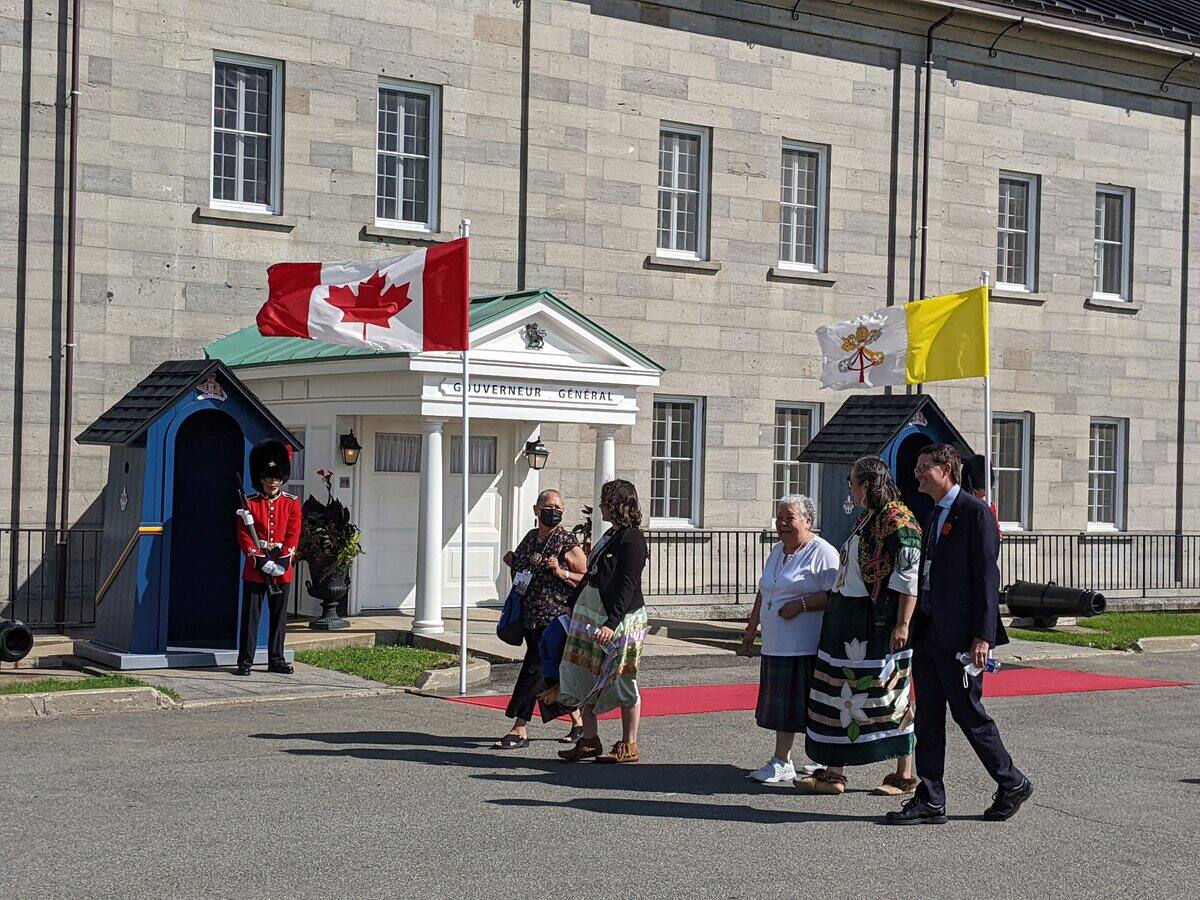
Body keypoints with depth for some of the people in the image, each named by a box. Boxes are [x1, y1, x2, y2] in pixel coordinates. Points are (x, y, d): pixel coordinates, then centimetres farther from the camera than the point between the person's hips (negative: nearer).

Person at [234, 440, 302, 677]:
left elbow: (293, 536, 0)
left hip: (283, 570, 2)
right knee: (250, 615, -1)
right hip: (255, 569, -2)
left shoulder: (291, 504, 6)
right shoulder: (249, 504, 2)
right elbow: (244, 536, -4)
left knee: (279, 617, 7)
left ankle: (276, 660, 15)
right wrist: (262, 561, -15)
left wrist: (281, 562, -12)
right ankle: (245, 661, 3)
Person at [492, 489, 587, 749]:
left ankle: (519, 730, -8)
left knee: (534, 669, -11)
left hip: (554, 617, -8)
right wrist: (513, 562, 8)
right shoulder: (530, 538, 14)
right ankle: (578, 722, 25)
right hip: (531, 616, 8)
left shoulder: (567, 542, -7)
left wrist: (561, 572, -20)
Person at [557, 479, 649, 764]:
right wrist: (574, 605, 24)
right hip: (590, 614, 9)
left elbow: (628, 586, -20)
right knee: (583, 677, 7)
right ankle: (589, 741, 15)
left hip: (620, 619, -9)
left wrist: (612, 623, -27)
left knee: (622, 681, 0)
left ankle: (629, 746, 9)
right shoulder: (610, 535, 16)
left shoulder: (632, 539, -13)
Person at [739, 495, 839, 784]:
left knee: (806, 704, -4)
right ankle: (782, 762, 15)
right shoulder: (777, 551, 19)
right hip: (777, 645, 8)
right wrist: (751, 628, 25)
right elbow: (763, 594, 27)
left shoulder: (822, 552, -8)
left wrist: (801, 604, -20)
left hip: (807, 647, -8)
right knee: (781, 703, 9)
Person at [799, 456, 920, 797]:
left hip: (879, 621, -9)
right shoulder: (866, 518, 15)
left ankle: (905, 775, 9)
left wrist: (902, 624, -23)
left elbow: (910, 577, -19)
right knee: (841, 691, 9)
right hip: (848, 620, 10)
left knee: (889, 693, -1)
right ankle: (834, 772, 14)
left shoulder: (898, 520, -14)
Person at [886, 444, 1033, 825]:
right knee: (928, 718, 8)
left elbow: (987, 576, -15)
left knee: (968, 714, 0)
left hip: (958, 635, -9)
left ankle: (1013, 784, 17)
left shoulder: (974, 512, -10)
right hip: (928, 633, 9)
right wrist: (914, 629, 16)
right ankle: (930, 801, 12)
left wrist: (983, 636, -20)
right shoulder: (935, 515, 18)